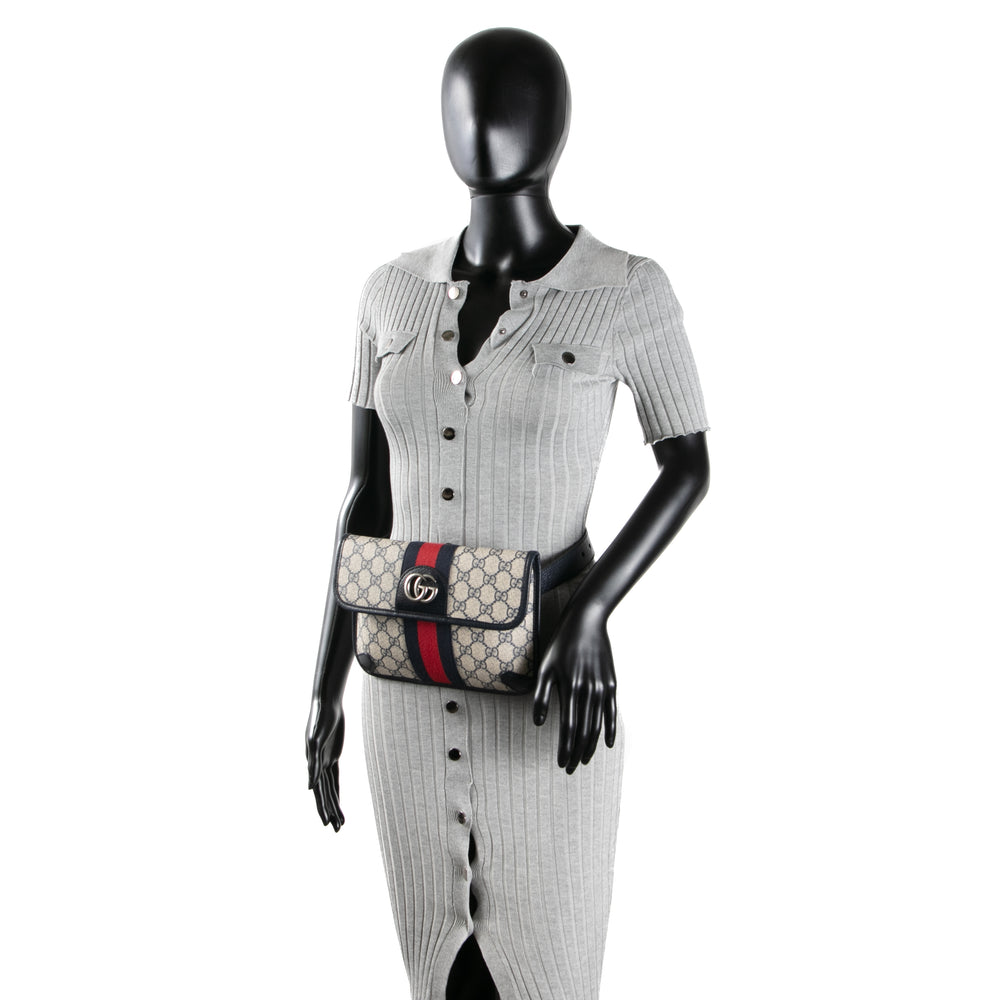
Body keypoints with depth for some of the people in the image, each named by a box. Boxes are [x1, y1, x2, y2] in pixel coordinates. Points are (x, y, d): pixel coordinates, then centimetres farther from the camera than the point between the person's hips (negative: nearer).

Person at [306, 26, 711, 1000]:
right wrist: (324, 688, 5)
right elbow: (367, 492, 6)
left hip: (548, 689, -4)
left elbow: (689, 465, -1)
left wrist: (591, 608, -17)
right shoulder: (392, 292, 1)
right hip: (412, 689, 4)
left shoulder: (630, 291, -11)